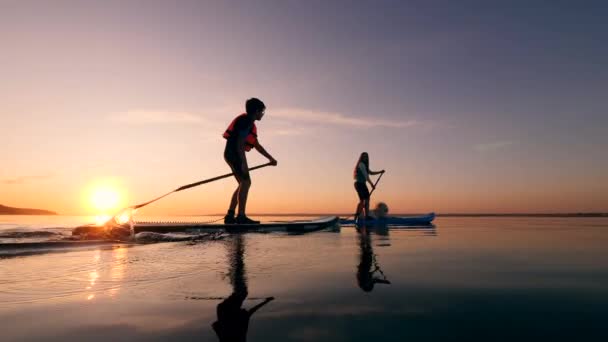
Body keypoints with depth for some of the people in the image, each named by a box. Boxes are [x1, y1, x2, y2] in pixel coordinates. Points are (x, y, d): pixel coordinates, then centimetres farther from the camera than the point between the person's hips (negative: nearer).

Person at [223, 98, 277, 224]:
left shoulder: (250, 123, 23)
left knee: (243, 184, 10)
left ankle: (230, 216, 10)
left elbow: (257, 145, 24)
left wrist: (270, 158, 19)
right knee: (246, 182, -14)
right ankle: (241, 216, -17)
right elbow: (240, 143, -19)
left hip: (233, 154, 10)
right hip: (234, 153, -10)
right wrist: (243, 162, -24)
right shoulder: (246, 121, -10)